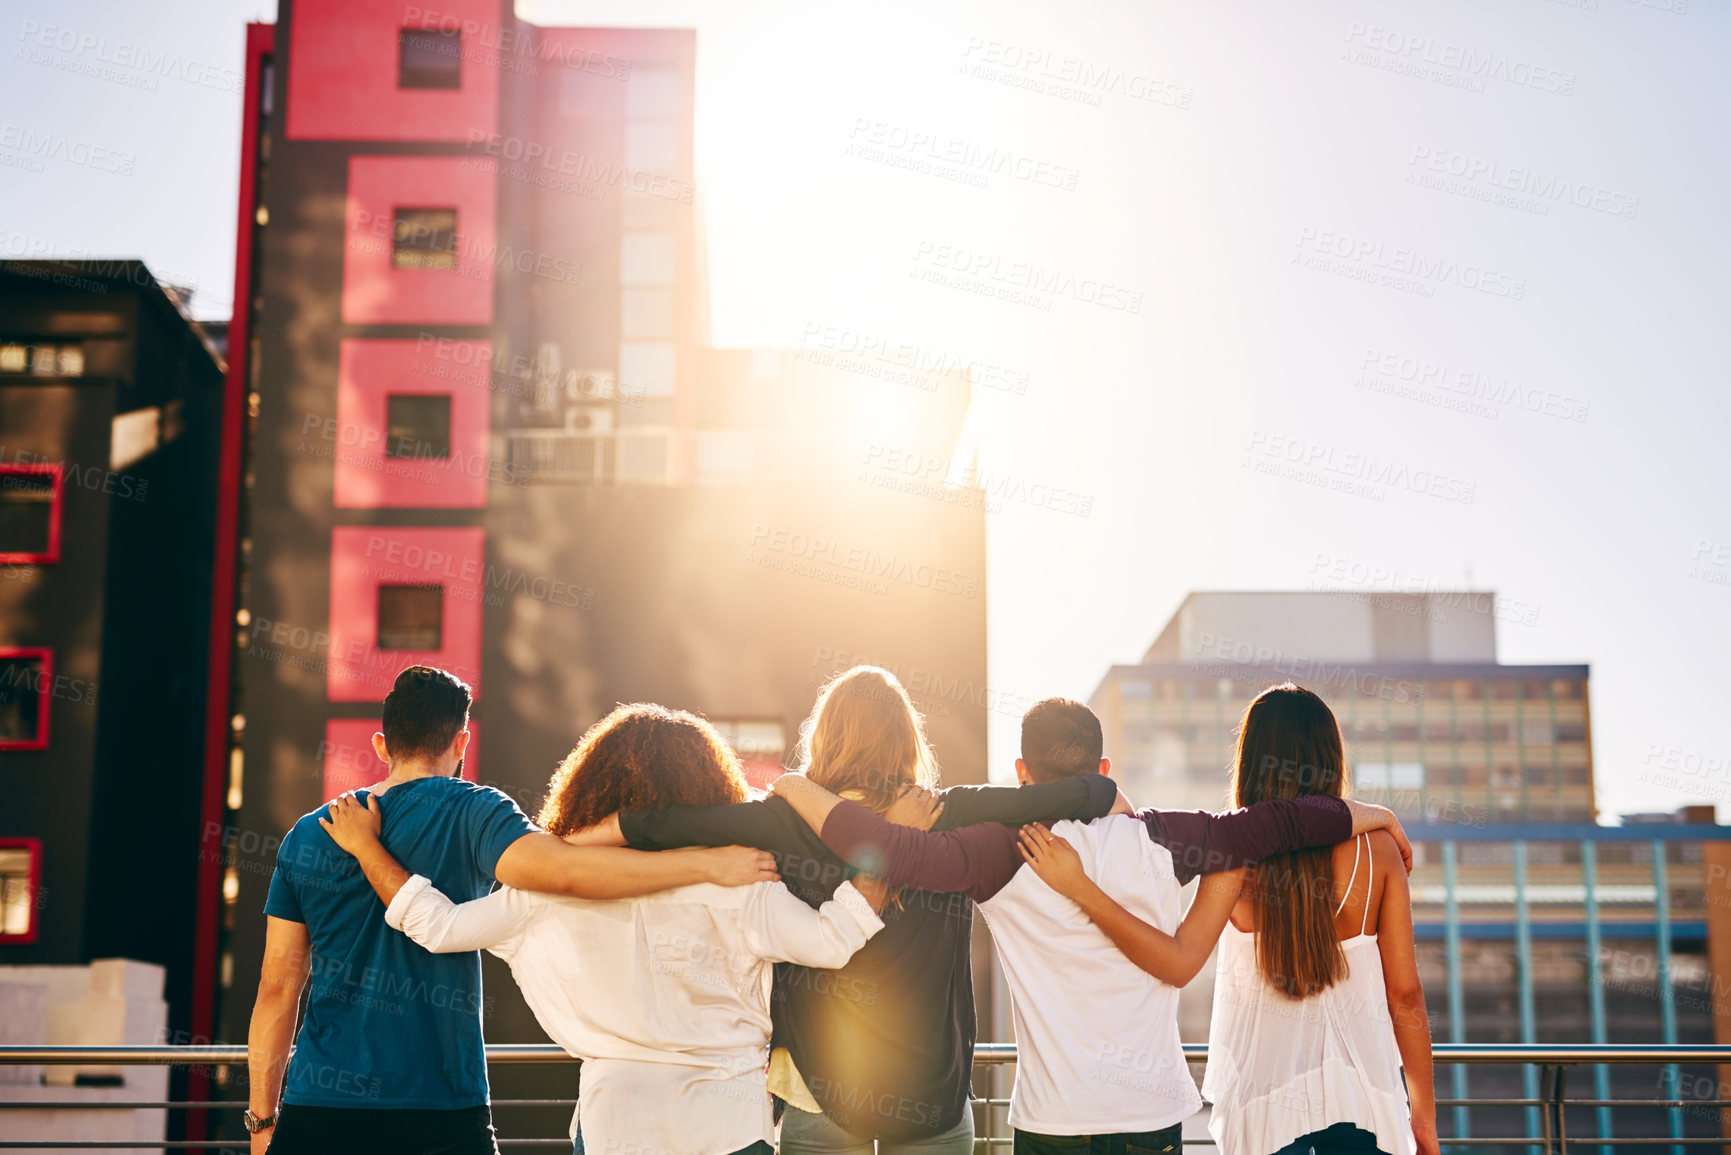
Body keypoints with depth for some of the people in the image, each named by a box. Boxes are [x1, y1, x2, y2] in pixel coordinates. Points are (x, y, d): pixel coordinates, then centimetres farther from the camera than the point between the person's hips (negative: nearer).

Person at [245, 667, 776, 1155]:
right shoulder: (469, 813, -5)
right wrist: (707, 864, -22)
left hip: (315, 1112, 4)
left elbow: (277, 987, 8)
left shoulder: (306, 834, 8)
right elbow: (554, 868, -25)